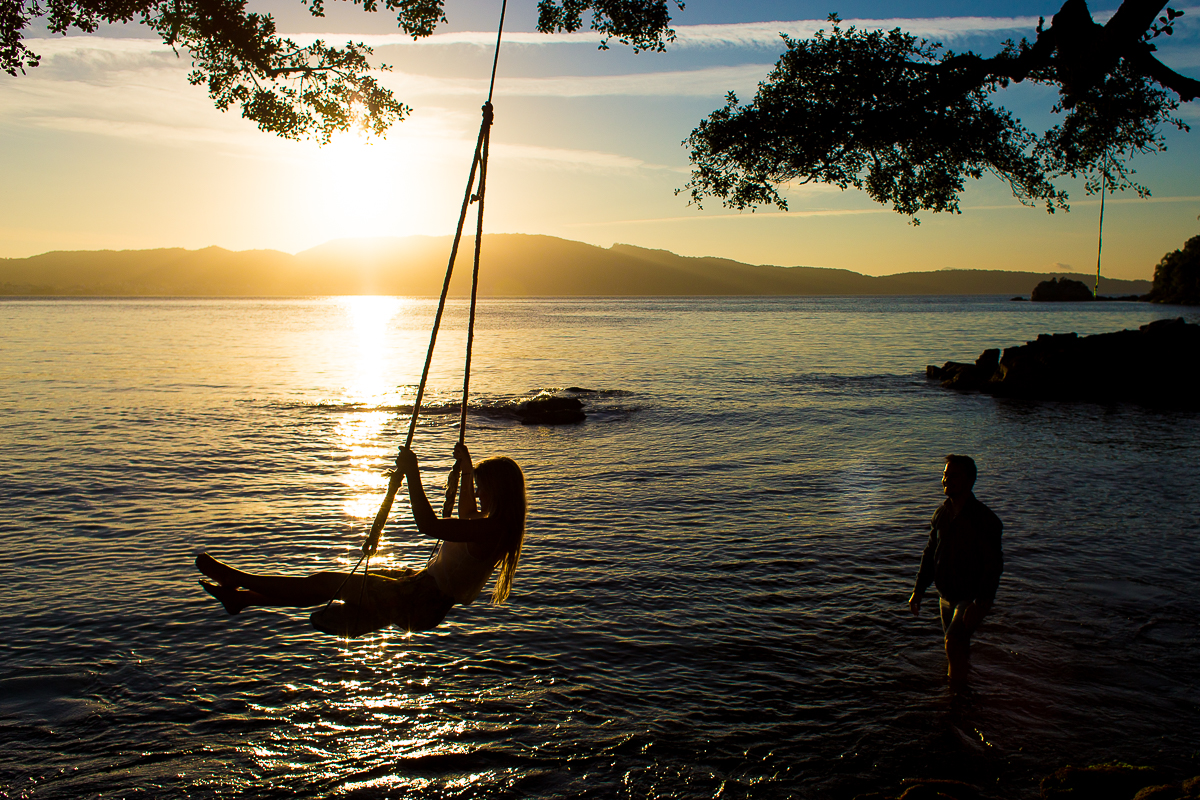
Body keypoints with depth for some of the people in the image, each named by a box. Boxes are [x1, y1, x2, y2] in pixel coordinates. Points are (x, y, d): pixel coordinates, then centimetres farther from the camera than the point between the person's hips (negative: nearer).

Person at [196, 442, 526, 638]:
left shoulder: (490, 529, -24)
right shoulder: (491, 524, 6)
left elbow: (428, 525, -34)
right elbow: (467, 515, 31)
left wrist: (412, 473, -28)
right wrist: (467, 470, 37)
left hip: (421, 603, -10)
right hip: (423, 586, 10)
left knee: (328, 581, -3)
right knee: (332, 583, 13)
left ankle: (237, 579, 9)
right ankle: (243, 597, 21)